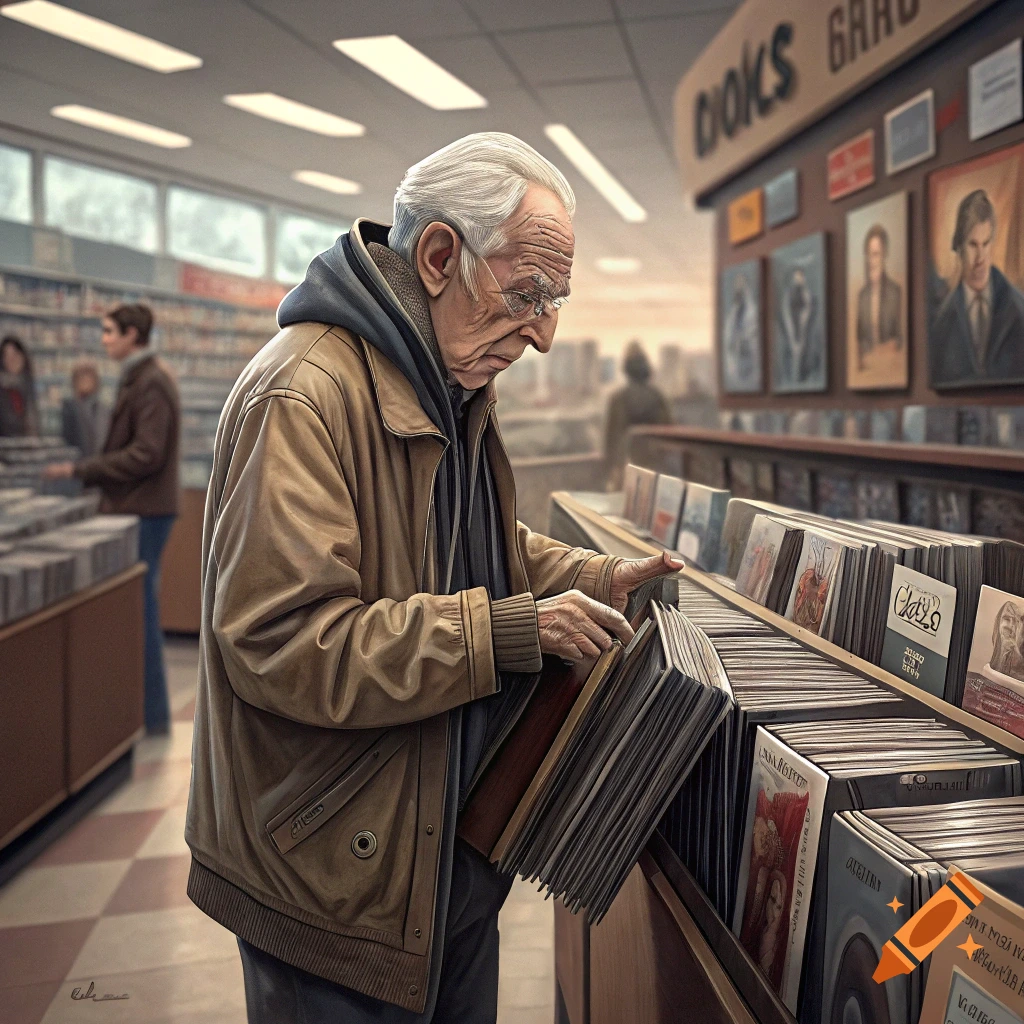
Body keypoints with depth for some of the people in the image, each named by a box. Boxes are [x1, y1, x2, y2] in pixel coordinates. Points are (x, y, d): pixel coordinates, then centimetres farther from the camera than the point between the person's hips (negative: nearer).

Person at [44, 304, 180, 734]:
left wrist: (81, 469, -17)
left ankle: (151, 715, 6)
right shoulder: (139, 378, 15)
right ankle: (146, 705, 23)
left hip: (145, 512, -10)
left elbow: (146, 454, -21)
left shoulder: (150, 384, -15)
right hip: (137, 508, 10)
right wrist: (91, 472, 13)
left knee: (139, 608, -3)